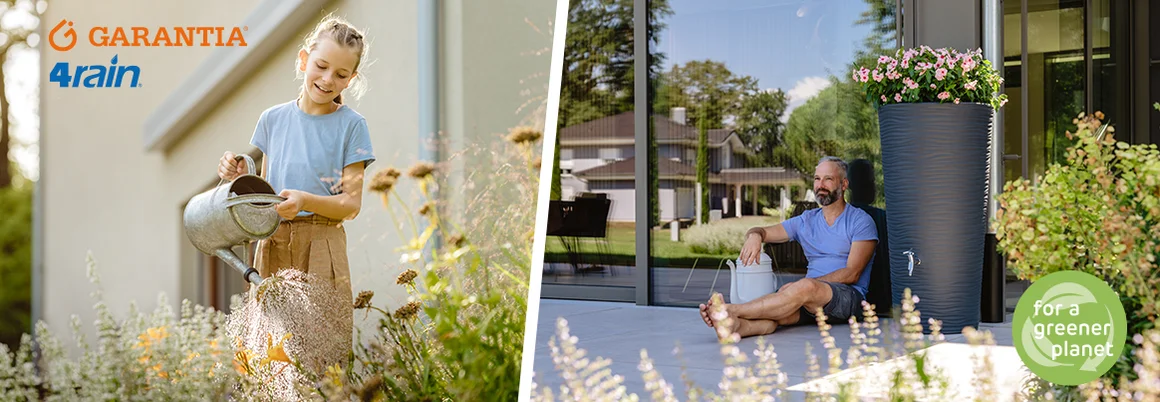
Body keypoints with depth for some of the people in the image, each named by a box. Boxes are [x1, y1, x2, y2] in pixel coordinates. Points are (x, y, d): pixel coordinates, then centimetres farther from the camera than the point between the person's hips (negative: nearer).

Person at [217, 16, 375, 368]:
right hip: (273, 245, 3)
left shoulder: (351, 125, 1)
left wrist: (305, 201, -19)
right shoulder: (272, 119, 12)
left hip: (321, 249, -3)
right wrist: (239, 176, -2)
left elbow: (351, 204, -3)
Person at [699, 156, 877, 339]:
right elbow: (762, 231, 19)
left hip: (849, 296, -4)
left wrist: (802, 284, -16)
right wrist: (755, 236, -11)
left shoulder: (859, 220, 3)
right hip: (809, 297, 4)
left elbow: (851, 274, -7)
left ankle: (732, 310, -47)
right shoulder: (806, 221, 20)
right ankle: (736, 326, -64)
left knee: (806, 287, -37)